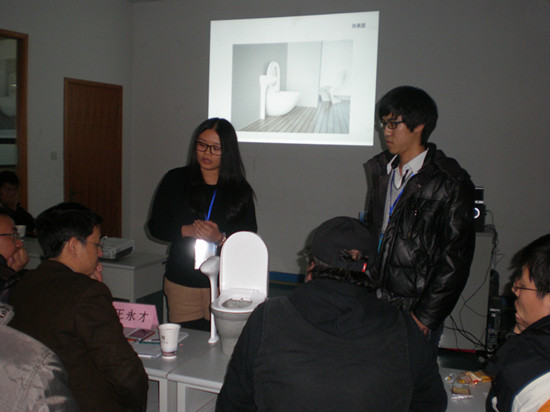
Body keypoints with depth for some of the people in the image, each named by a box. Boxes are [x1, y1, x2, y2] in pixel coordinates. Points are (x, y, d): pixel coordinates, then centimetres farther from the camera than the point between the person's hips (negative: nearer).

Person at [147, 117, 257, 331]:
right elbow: (155, 226, 4)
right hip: (181, 283, 1)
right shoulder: (175, 180, 5)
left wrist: (220, 238, -19)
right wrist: (187, 230, -13)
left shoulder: (241, 191, 2)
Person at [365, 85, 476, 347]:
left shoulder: (451, 184, -12)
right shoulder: (380, 170, 8)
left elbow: (456, 259, -12)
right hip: (375, 303, 5)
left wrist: (425, 317, -12)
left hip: (416, 310, -5)